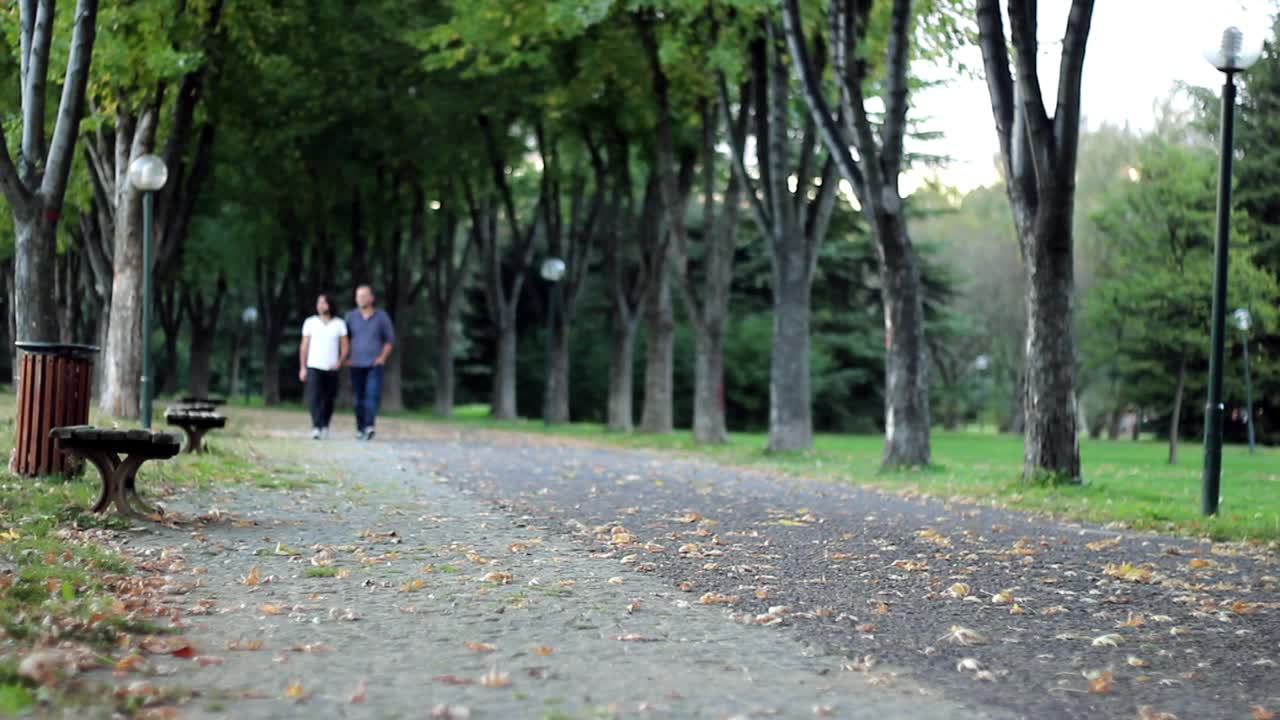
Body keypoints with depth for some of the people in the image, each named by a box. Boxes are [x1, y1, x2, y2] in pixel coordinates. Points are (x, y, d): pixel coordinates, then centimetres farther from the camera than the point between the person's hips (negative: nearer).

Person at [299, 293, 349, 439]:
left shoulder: (339, 324, 6)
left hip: (331, 368, 1)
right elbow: (304, 346, 7)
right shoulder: (310, 322, 6)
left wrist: (340, 362, -9)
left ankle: (325, 426, 21)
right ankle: (317, 427, -23)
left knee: (328, 400, 4)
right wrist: (302, 367, 1)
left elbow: (345, 346, 6)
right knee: (314, 397, -16)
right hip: (314, 367, -1)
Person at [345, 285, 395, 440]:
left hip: (375, 363, -2)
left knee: (373, 394, -18)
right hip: (356, 364, 2)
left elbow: (390, 339, 9)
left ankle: (369, 426, -26)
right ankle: (360, 429, 12)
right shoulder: (351, 316, 6)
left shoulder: (382, 317, 2)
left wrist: (383, 357, -2)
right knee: (358, 397, 3)